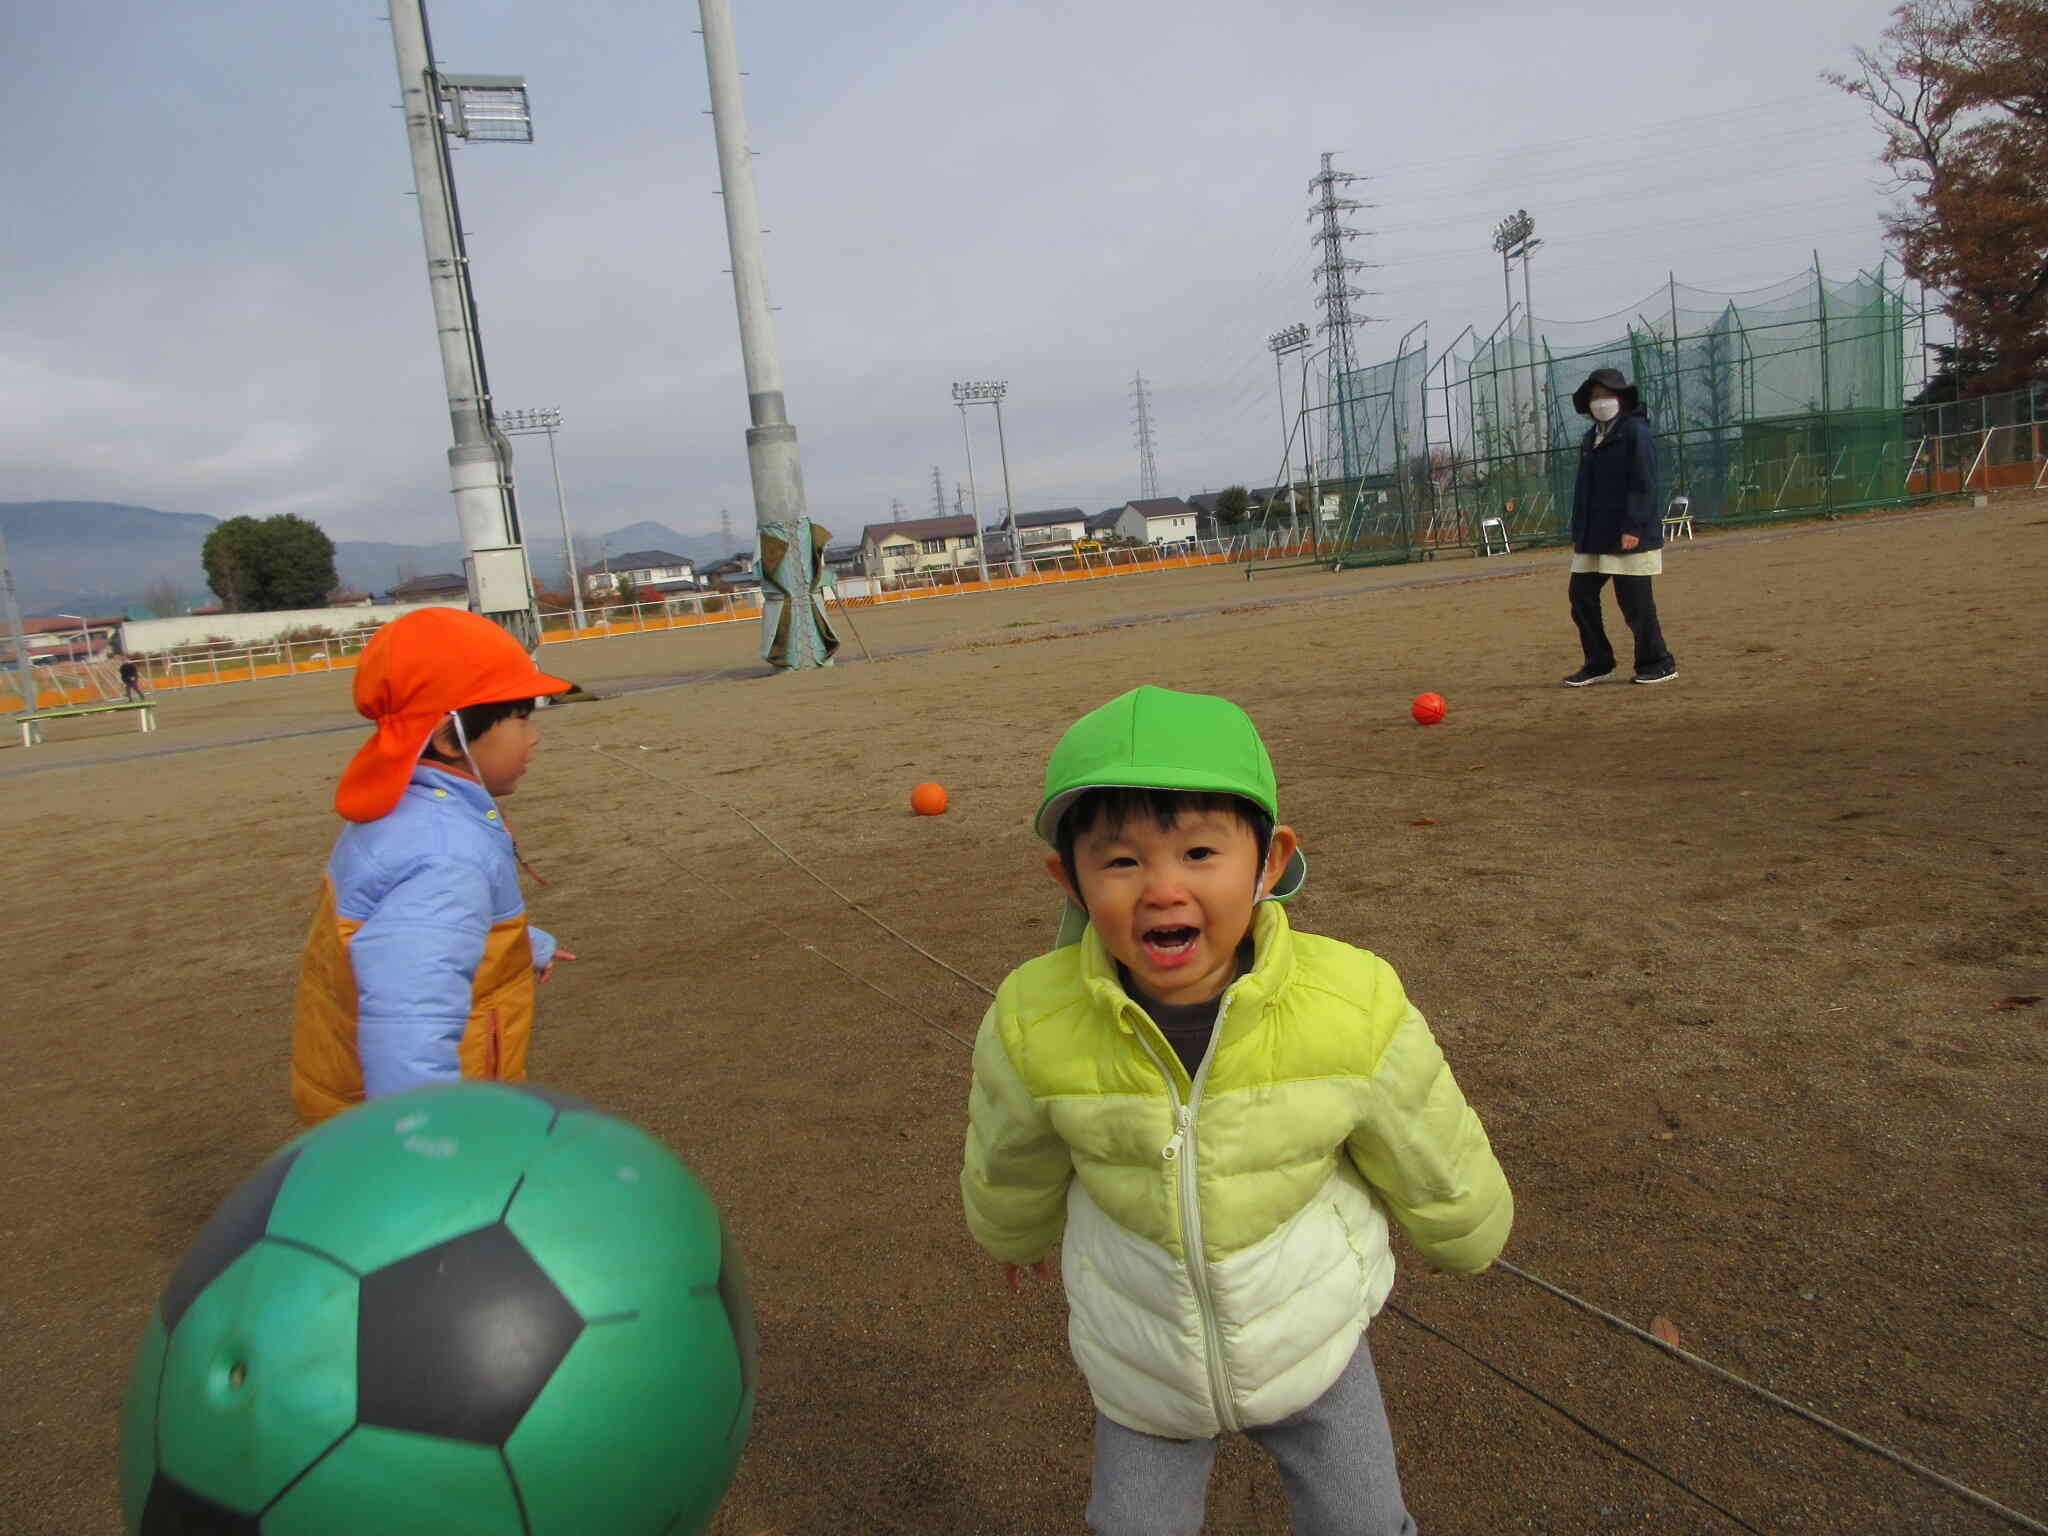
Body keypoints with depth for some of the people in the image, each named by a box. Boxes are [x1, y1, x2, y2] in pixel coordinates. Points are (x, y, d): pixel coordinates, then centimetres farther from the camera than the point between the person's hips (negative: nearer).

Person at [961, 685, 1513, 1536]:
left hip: (1311, 1341, 0)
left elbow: (1438, 1167, -6)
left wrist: (1463, 1236, 11)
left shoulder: (1352, 1010, -28)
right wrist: (1018, 1234, 16)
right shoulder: (1035, 1026, -26)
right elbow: (1010, 1165, -2)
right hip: (1140, 1367, 0)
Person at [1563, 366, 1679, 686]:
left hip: (1629, 536, -8)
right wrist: (1577, 533, 16)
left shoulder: (1636, 431, -7)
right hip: (1592, 538, 8)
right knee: (1581, 595, 6)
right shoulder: (1591, 437, 17)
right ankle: (1598, 663, 17)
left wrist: (1633, 528, -21)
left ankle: (1658, 664, 10)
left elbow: (1644, 485, -14)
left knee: (1634, 600, -4)